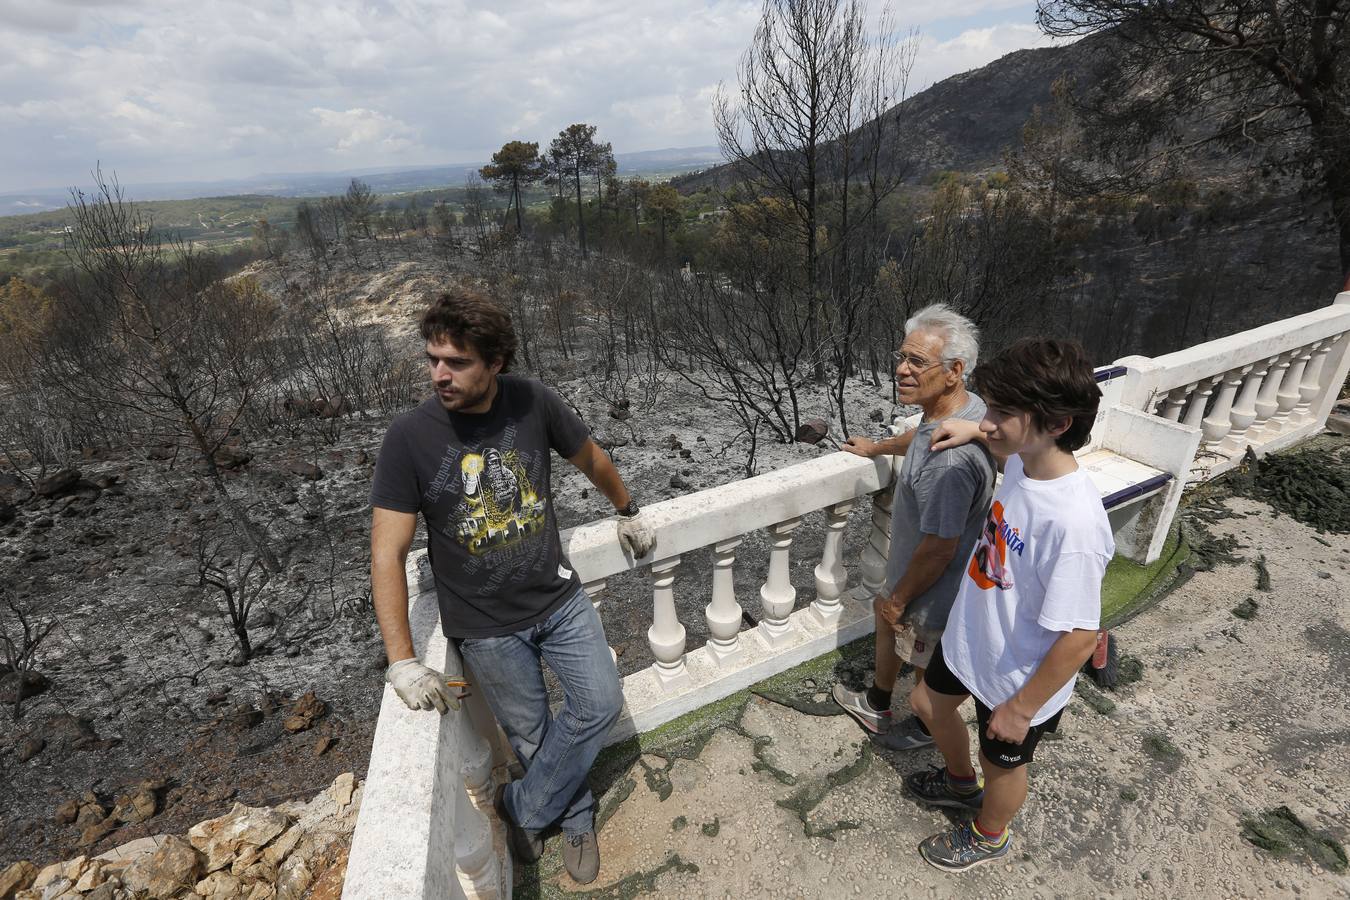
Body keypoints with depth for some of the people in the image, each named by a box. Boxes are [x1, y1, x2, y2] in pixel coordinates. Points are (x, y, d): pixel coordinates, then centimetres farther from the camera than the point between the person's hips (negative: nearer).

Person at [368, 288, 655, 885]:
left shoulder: (532, 402, -12)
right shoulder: (409, 438, -17)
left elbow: (590, 459, 7)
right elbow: (387, 555, -16)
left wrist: (628, 513, 20)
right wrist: (402, 662, -21)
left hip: (559, 596, 3)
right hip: (486, 627, -2)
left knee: (601, 704, 6)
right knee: (535, 736, 13)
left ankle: (520, 806, 30)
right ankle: (577, 817, 44)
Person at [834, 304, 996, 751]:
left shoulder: (948, 461, -41)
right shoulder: (969, 405, -9)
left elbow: (938, 549, -31)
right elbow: (922, 436, 15)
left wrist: (899, 598, -15)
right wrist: (878, 446, 31)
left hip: (933, 590, -9)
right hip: (914, 564, 9)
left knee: (927, 668, 20)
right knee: (886, 619, 29)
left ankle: (927, 728, 51)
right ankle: (878, 705, 54)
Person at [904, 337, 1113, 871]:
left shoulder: (1074, 523, -38)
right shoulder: (1022, 462, -15)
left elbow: (1079, 638, -29)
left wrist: (1021, 708, -18)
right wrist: (976, 432, -4)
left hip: (1019, 678, -7)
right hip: (970, 639, 7)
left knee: (1002, 763, 23)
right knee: (928, 702, 29)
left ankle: (988, 835, 57)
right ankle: (962, 783, 61)